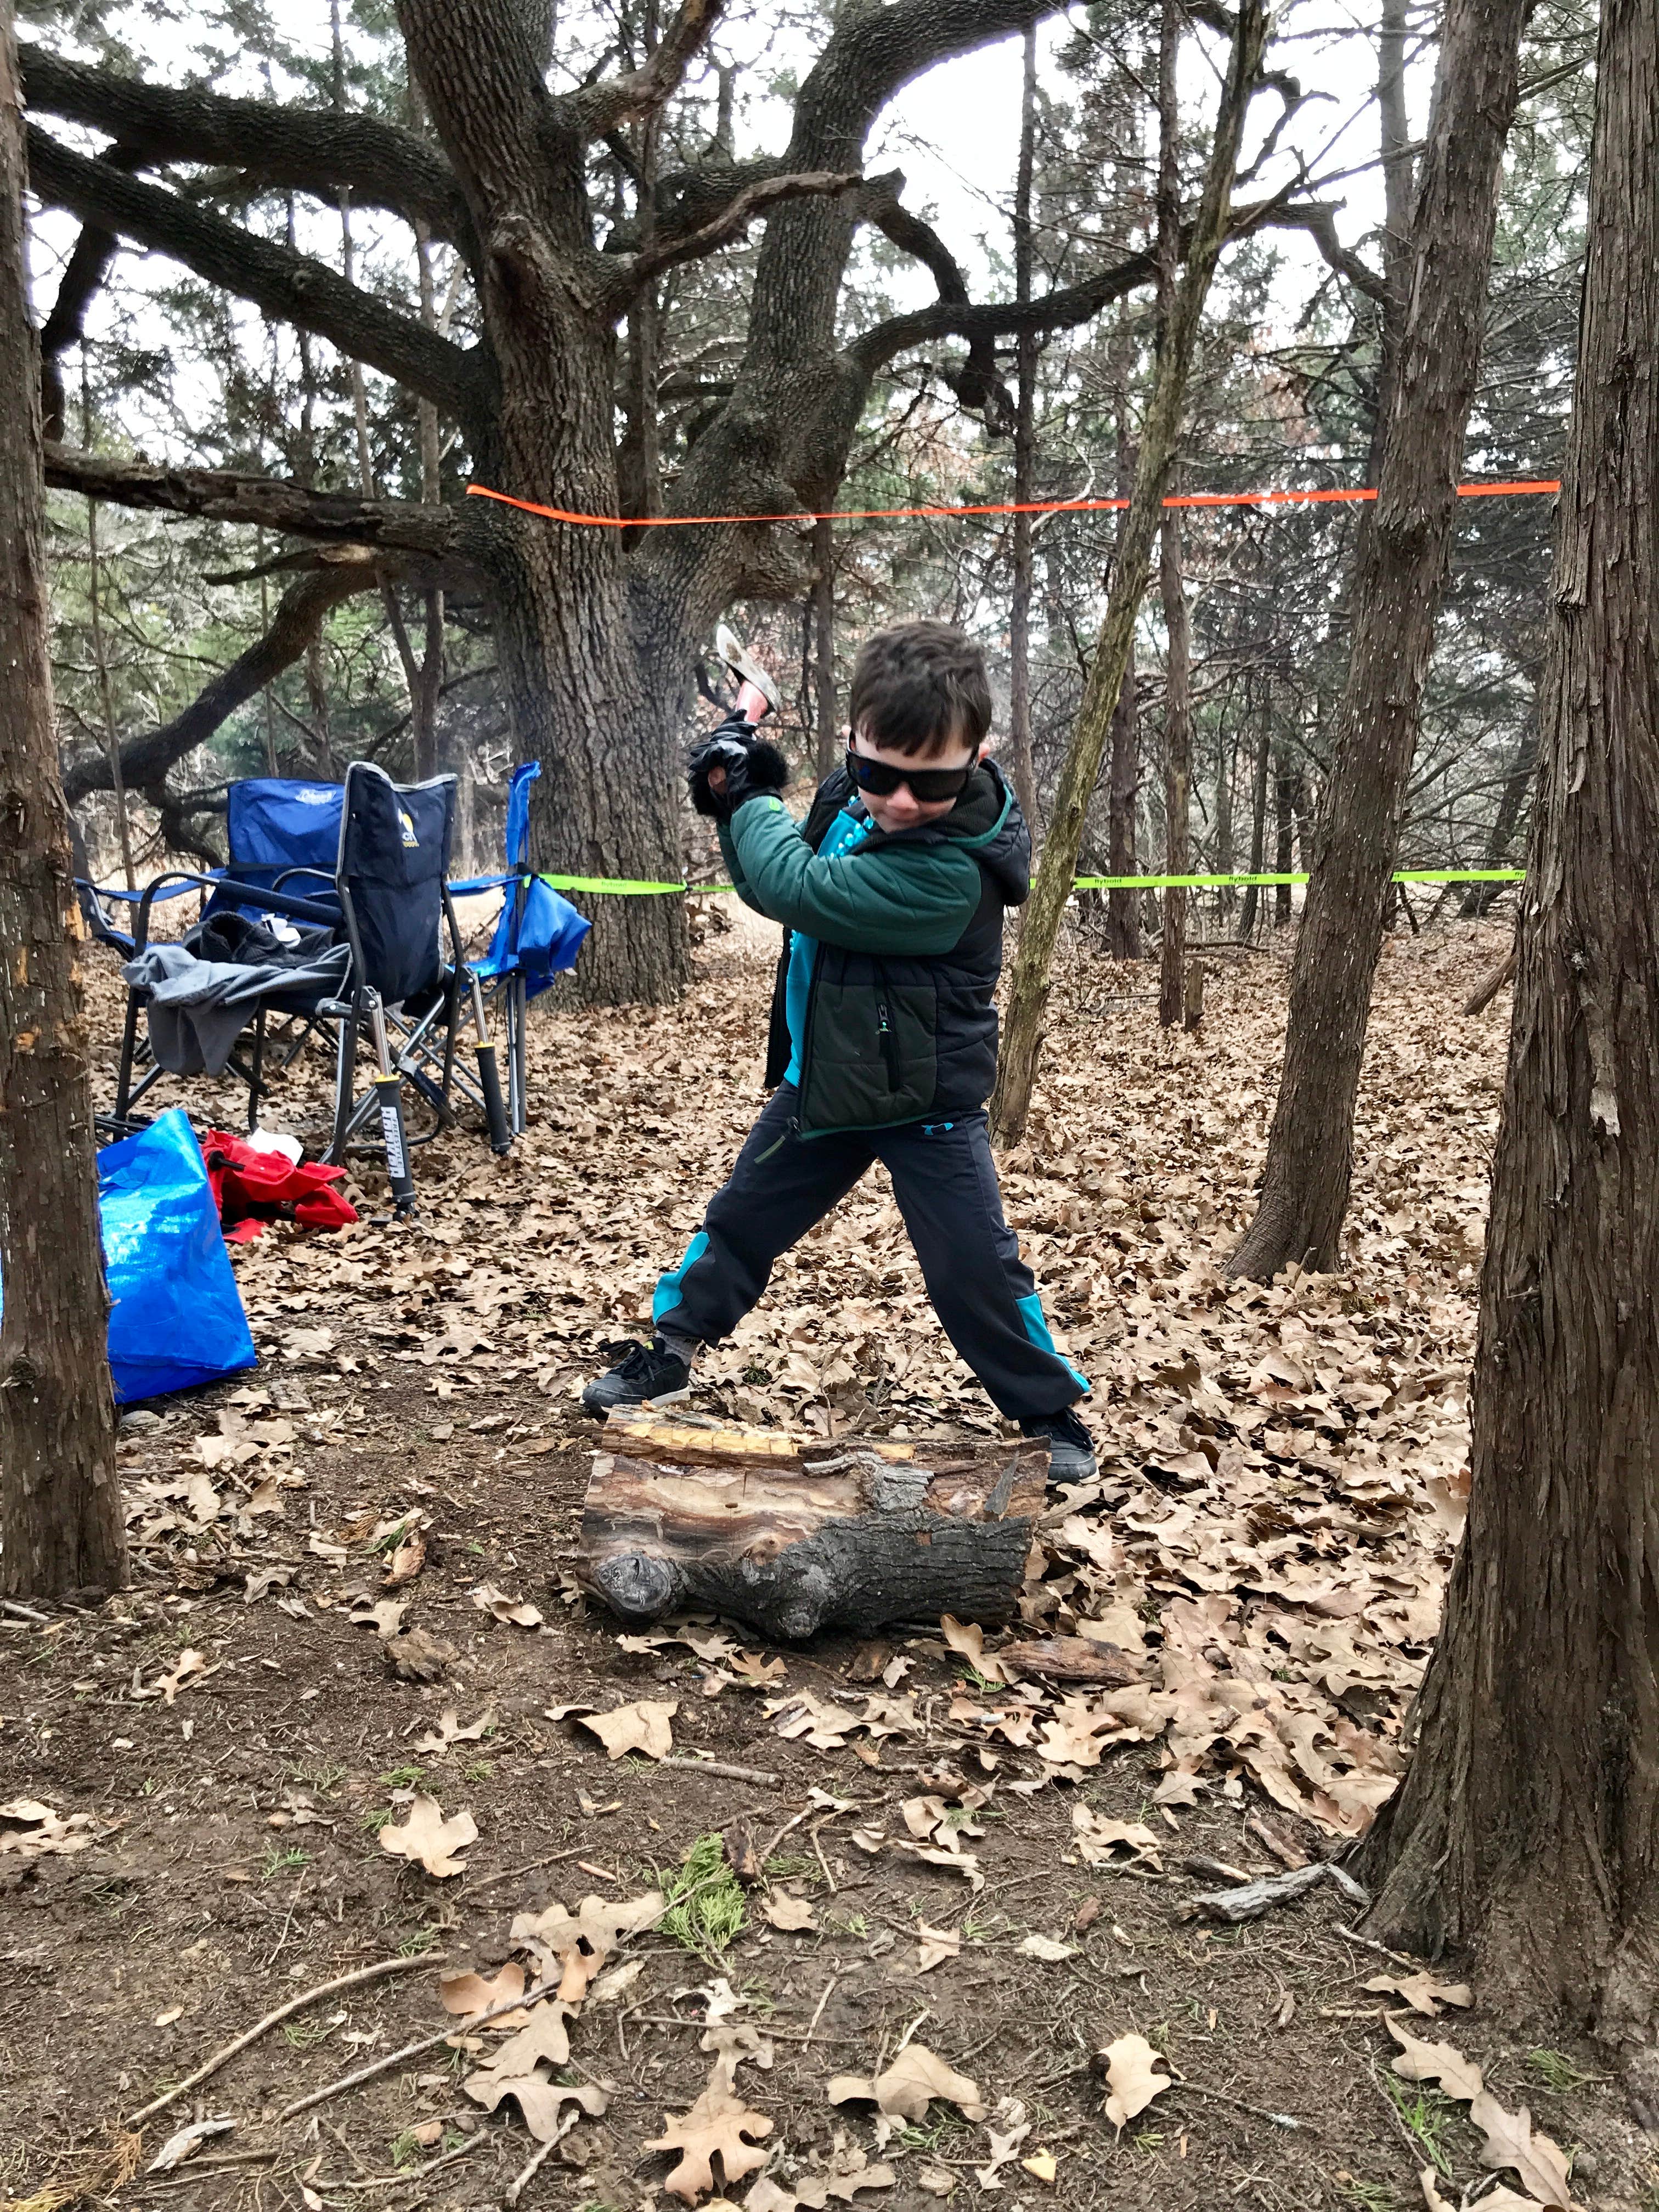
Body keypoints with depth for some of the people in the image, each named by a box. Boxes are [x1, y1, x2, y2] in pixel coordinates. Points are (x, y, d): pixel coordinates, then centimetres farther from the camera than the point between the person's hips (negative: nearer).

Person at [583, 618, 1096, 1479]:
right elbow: (775, 895, 7)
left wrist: (752, 798, -16)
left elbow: (800, 889, -33)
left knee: (975, 1271, 0)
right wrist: (740, 808, -11)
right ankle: (667, 1357, 38)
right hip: (823, 1077, 7)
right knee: (738, 1223, 18)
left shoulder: (950, 867, -33)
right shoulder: (848, 798, -7)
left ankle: (1051, 1415, 21)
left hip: (925, 1102, -7)